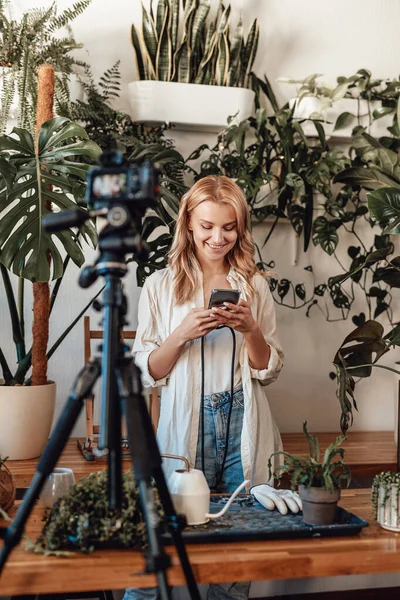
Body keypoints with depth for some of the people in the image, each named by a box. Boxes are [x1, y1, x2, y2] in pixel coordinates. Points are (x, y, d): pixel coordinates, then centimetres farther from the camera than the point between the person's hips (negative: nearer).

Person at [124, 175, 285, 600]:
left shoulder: (254, 285, 7)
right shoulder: (161, 285, 2)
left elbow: (269, 371, 7)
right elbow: (146, 372, 0)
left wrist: (250, 328, -11)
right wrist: (182, 334, -16)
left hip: (242, 426, 2)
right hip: (186, 424, -1)